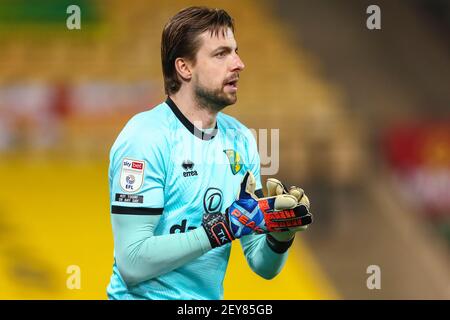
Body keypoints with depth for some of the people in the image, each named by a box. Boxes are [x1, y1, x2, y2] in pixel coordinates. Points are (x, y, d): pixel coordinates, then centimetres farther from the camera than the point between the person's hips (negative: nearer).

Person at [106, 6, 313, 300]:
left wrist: (279, 237, -9)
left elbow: (263, 267, 11)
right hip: (148, 296, -5)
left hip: (210, 297, 5)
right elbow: (132, 264, -17)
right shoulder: (145, 137, -10)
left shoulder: (241, 139, 8)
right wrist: (228, 225, -20)